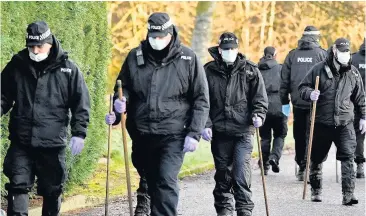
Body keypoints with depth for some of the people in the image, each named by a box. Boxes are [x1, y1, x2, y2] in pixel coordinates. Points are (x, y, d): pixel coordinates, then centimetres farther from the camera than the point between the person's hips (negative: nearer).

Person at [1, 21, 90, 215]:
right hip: (21, 142, 1)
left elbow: (81, 104, 2)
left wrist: (79, 134, -5)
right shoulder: (16, 65, 3)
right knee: (18, 186, -6)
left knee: (52, 191, 10)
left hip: (53, 143, -1)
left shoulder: (68, 69, -1)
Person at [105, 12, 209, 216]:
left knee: (166, 181, -18)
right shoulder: (135, 56, 4)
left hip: (173, 134, -4)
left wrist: (194, 133, -9)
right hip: (142, 134, 4)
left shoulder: (188, 58, -4)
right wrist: (120, 103, -7)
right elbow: (124, 88, 17)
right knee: (152, 182, 15)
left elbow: (201, 99, -1)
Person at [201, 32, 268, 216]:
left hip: (243, 132, -2)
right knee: (222, 174, 11)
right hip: (220, 132, 2)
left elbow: (260, 99, 5)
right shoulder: (209, 71, 4)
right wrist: (206, 124, -4)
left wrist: (258, 116, -12)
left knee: (241, 174, -10)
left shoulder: (250, 71, 3)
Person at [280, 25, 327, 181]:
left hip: (298, 102, 3)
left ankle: (301, 167, 18)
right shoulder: (322, 54, -1)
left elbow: (284, 80, 9)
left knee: (299, 135, 12)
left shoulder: (292, 55, 8)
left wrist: (284, 101, 14)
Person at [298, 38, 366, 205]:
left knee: (347, 158, -11)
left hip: (345, 124, 1)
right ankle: (316, 190, 27)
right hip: (321, 122, -1)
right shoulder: (319, 69, -2)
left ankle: (348, 194, -12)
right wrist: (310, 94, -18)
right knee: (317, 158, 10)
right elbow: (303, 87, 3)